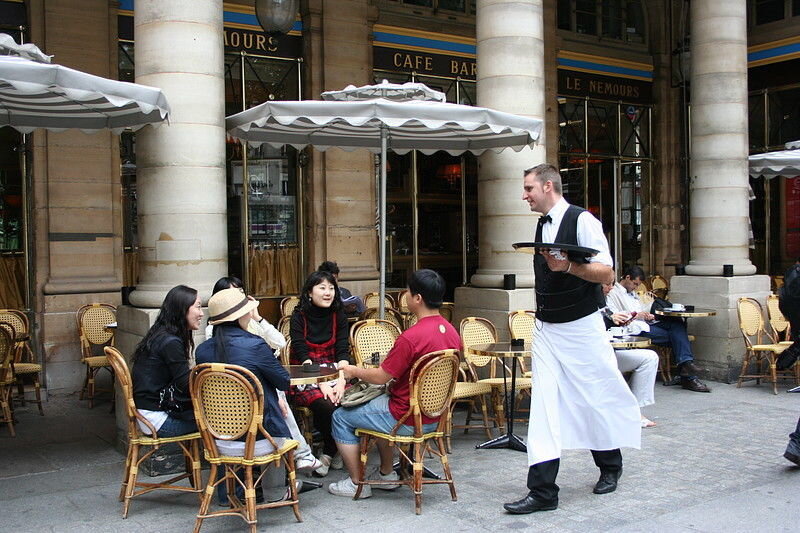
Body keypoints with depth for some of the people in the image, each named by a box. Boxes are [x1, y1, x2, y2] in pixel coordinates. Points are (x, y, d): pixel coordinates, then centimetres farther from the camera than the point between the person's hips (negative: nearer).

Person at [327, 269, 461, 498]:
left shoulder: (411, 337, -27)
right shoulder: (451, 332, -1)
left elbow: (380, 377, -18)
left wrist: (354, 371, 2)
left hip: (407, 420, -8)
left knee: (341, 417, 10)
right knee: (379, 402, 34)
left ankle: (356, 484, 18)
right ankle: (387, 475, 36)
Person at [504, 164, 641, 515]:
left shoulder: (582, 221, -12)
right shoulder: (542, 227, 10)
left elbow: (607, 274, -15)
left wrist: (568, 265, -29)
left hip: (581, 328, -6)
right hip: (546, 329, 6)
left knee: (595, 400, 9)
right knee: (543, 403, -2)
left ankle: (610, 468, 36)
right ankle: (542, 491, -1)